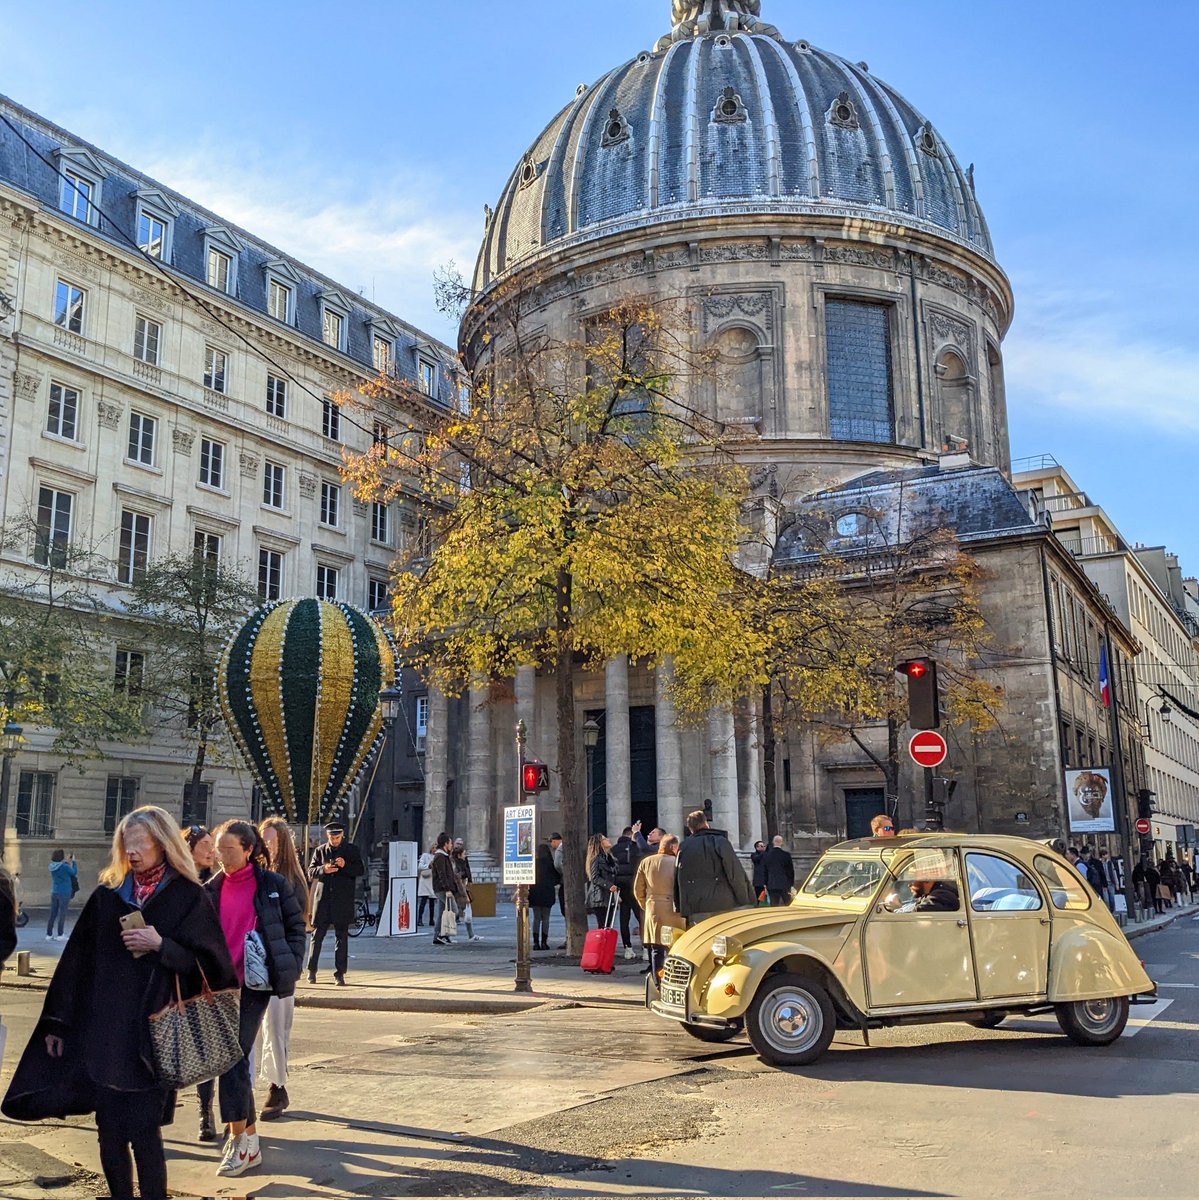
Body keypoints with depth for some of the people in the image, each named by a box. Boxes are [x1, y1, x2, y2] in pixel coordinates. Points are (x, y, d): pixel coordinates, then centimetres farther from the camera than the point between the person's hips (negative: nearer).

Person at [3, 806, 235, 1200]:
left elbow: (206, 965, -4)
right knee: (110, 1132, 7)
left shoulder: (188, 897, -2)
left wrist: (160, 946, -17)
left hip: (153, 1033, -4)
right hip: (103, 1030, 4)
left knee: (143, 1131, -4)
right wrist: (58, 1022, 7)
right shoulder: (108, 894, 9)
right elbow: (78, 959, 9)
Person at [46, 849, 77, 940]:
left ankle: (49, 934, 14)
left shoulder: (52, 867, 0)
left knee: (52, 914, 11)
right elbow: (74, 873, 1)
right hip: (64, 893, -6)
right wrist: (73, 861, 10)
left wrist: (66, 862, 20)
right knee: (62, 915, 2)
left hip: (54, 893, 6)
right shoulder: (65, 867, -17)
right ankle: (59, 935, 5)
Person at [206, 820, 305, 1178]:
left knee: (232, 1055, -10)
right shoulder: (211, 889, 7)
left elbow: (296, 925, 3)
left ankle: (240, 1142, -1)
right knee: (233, 1057, 8)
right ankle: (249, 1138, 21)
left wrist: (291, 967, -3)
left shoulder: (272, 884, -4)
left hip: (255, 983, -4)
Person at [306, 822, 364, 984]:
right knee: (318, 934, 3)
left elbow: (361, 870, 1)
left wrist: (346, 866, -15)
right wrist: (323, 869, -13)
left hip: (343, 900, -1)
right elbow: (310, 872, 7)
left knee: (342, 936, 2)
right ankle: (311, 970, 16)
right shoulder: (320, 850, 10)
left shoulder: (352, 850, 7)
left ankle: (339, 974, 7)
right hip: (323, 899, 1)